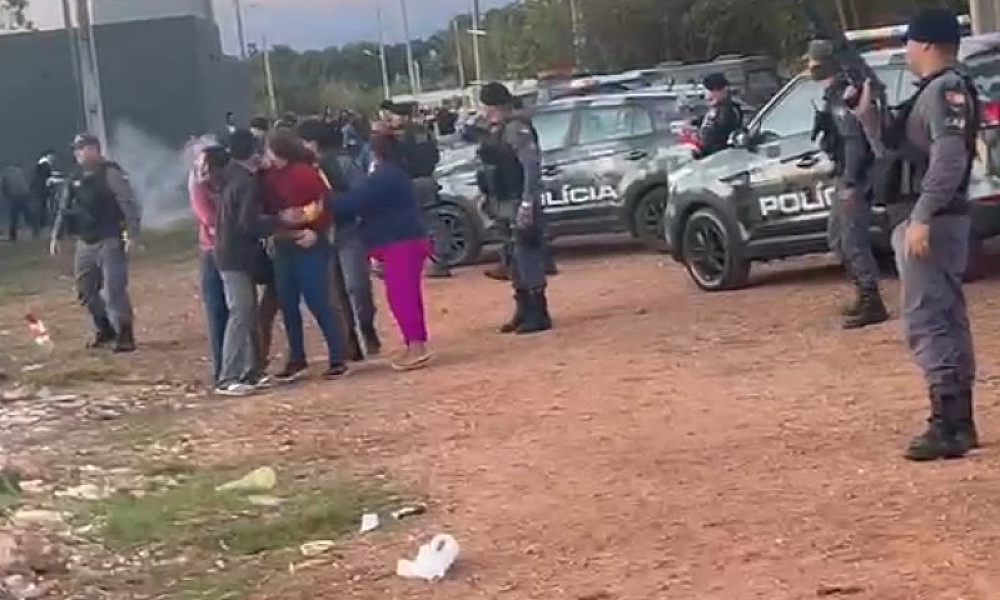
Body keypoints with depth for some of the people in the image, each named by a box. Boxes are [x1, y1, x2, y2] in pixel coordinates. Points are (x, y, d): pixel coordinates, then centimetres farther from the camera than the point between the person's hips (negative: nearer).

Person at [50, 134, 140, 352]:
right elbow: (64, 209, 18)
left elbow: (130, 204, -14)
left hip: (110, 242, -7)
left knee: (115, 290, -10)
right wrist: (56, 236, 13)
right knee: (85, 289, 12)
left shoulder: (110, 173, -10)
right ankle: (105, 330, 27)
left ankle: (124, 336, -2)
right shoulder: (76, 178, 11)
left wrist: (131, 234, -21)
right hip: (85, 244, 7)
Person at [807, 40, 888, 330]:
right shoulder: (835, 94, 15)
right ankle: (864, 295, 25)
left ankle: (872, 304, -4)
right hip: (846, 177, 11)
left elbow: (854, 141, -23)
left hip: (854, 178, -11)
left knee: (854, 241, -8)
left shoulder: (842, 96, -17)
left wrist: (850, 183, -26)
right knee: (837, 237, 18)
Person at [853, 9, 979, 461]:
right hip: (931, 221, 11)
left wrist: (921, 217, -29)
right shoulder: (931, 93, 19)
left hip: (930, 221, -11)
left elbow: (950, 159, -25)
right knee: (948, 320, 12)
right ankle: (960, 423, 18)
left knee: (925, 321, -13)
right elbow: (893, 151, 26)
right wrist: (867, 115, 15)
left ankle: (947, 426, -16)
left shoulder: (947, 89, -13)